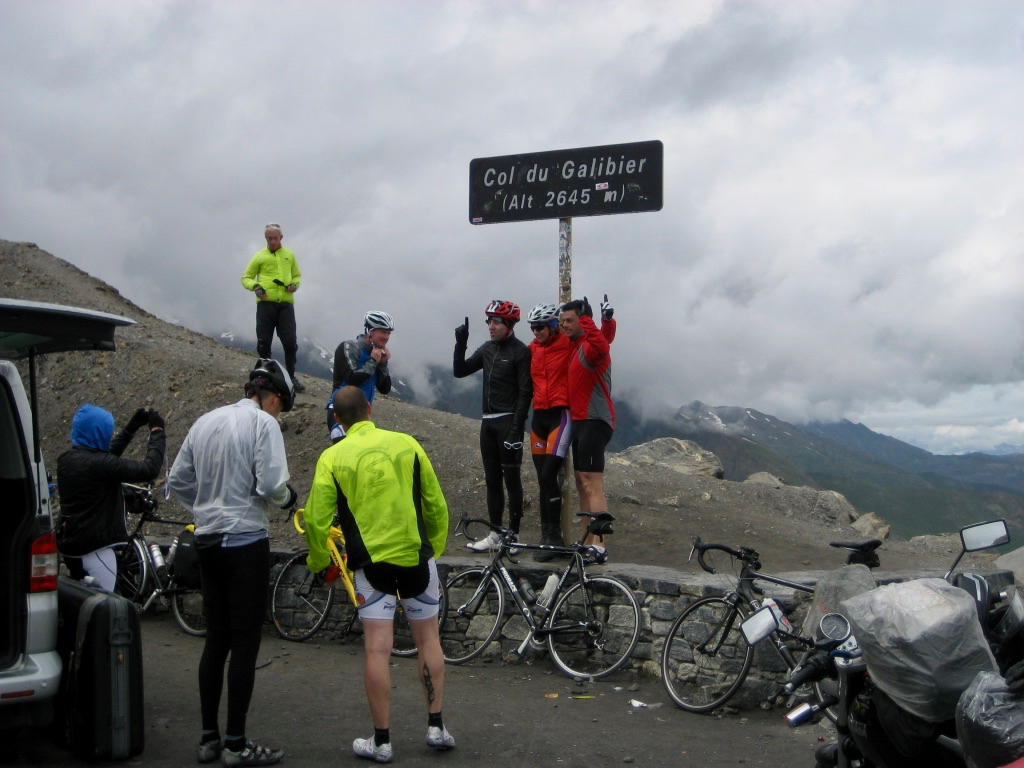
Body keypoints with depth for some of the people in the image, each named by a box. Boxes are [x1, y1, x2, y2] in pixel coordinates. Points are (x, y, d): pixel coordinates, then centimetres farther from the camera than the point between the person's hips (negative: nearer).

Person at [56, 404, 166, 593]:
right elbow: (149, 469, -24)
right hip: (94, 548, -9)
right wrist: (157, 431, -11)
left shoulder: (67, 459, 4)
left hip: (70, 543, 9)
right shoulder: (97, 464, -23)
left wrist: (131, 428, 22)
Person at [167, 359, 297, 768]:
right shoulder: (264, 423, -9)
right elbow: (270, 485, -18)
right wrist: (286, 498, 2)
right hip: (246, 541, -7)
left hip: (207, 540, 7)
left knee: (215, 639, 14)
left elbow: (177, 481, 14)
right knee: (245, 642, -1)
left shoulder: (205, 421, 11)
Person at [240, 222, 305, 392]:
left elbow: (297, 275, 24)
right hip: (266, 304, -1)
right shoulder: (259, 256, 6)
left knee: (290, 342, -4)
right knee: (264, 342, 3)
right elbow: (246, 277, 9)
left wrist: (294, 284, 1)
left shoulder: (289, 255, 13)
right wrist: (255, 286, -12)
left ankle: (291, 377, 10)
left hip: (285, 304, 1)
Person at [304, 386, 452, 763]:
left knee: (377, 650, 3)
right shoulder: (406, 443, 1)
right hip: (416, 556, 1)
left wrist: (320, 564, 12)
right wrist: (435, 548, 19)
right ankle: (436, 726, 19)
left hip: (370, 563, -1)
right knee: (428, 638, 14)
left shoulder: (332, 457, -2)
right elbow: (436, 503, 5)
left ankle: (381, 741, 10)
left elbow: (317, 520, -5)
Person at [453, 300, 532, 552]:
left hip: (508, 421, -7)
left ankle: (513, 535, 1)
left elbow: (525, 391, -12)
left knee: (511, 478, -4)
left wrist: (517, 427, -18)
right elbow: (460, 371, 13)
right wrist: (461, 344, -2)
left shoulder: (520, 351, -8)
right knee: (492, 479, 8)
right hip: (488, 421, 7)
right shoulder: (487, 349, 12)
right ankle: (495, 534, 14)